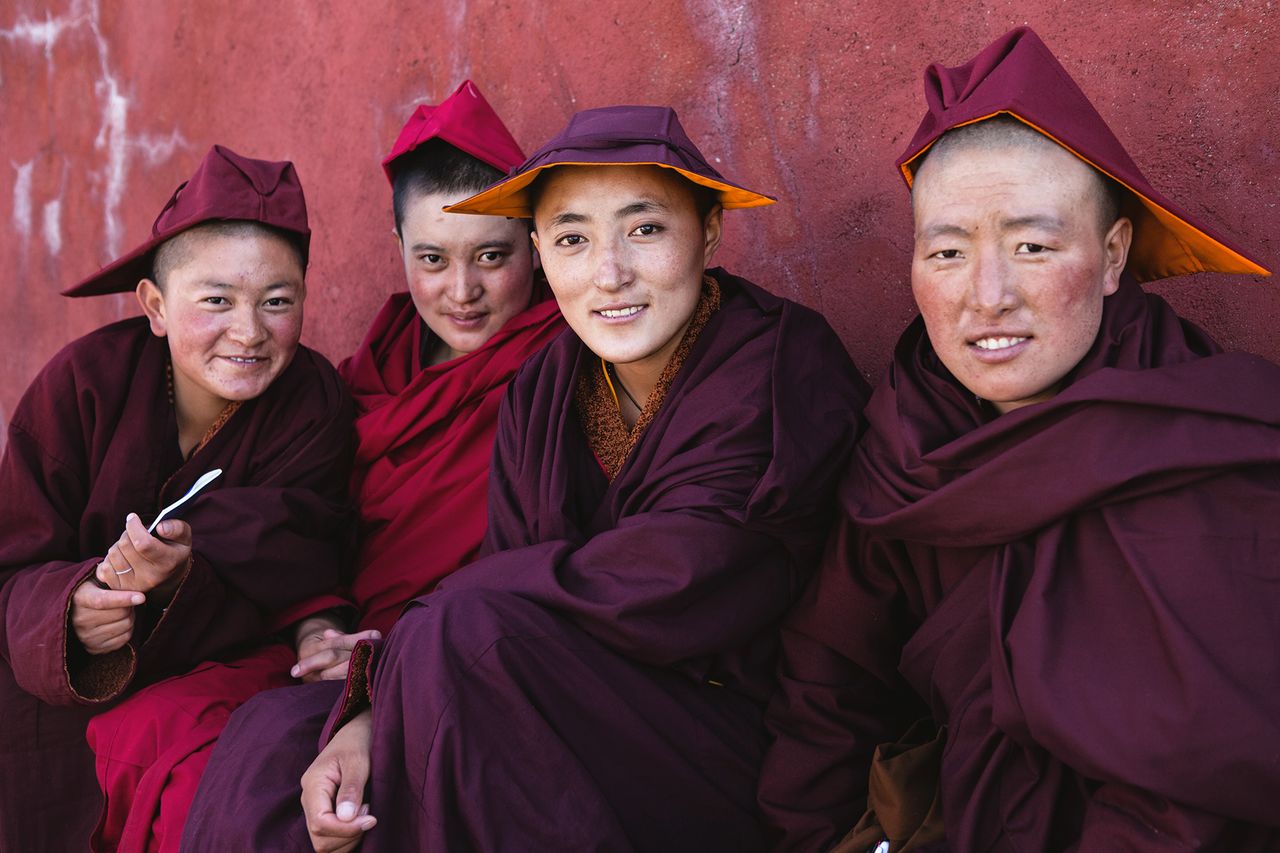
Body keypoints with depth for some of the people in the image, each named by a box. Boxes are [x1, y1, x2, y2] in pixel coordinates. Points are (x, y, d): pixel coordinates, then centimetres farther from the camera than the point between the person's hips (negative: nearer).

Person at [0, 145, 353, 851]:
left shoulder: (313, 405, -12)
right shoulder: (84, 381, -13)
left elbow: (287, 591, -18)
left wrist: (179, 583, -38)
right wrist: (68, 611, -34)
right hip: (59, 696, 0)